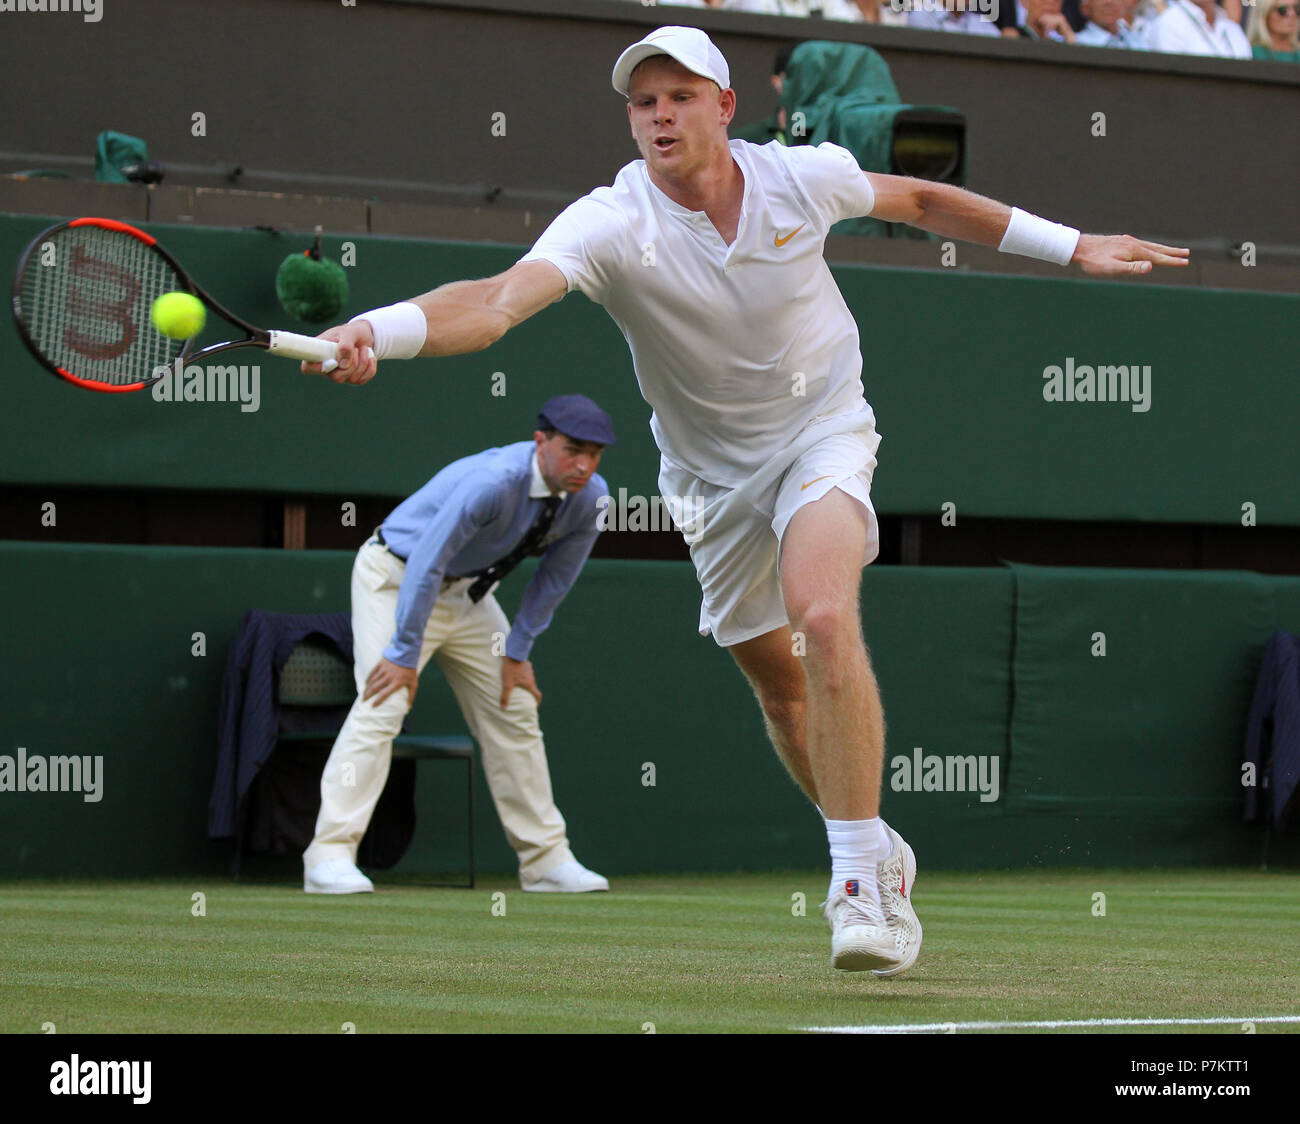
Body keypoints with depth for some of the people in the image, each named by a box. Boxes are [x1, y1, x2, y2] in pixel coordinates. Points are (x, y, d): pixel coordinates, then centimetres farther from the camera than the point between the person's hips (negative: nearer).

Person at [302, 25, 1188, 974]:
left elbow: (918, 199, 6)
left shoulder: (803, 176, -15)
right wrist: (380, 331, -62)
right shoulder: (612, 225, -23)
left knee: (825, 618, -28)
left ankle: (865, 879, -24)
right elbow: (502, 298, -42)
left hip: (823, 429, -2)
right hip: (712, 471, 2)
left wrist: (1071, 247, 11)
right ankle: (878, 852, 38)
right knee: (779, 683, 12)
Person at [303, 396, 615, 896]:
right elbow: (425, 566, -33)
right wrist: (405, 654, -29)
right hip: (395, 579, -7)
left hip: (468, 592, 7)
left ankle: (546, 858, 15)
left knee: (513, 712, 7)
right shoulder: (492, 482, -35)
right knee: (382, 706, -20)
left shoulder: (589, 497, -13)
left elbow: (555, 577, 2)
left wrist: (517, 652, 1)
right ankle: (329, 855, -23)